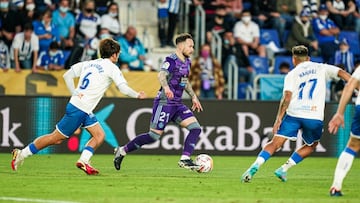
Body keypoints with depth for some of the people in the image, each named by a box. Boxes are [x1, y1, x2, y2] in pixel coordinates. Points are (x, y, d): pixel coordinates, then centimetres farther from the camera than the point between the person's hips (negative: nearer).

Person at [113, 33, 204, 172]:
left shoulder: (187, 62, 13)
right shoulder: (171, 60, -14)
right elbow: (162, 75, -31)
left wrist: (193, 97, 28)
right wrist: (166, 87, -51)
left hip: (177, 104, 9)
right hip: (164, 103, -9)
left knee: (195, 128, -5)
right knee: (154, 136, -8)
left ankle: (184, 160, -5)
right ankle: (122, 151, 6)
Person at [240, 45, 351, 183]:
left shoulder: (292, 74, 10)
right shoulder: (321, 68, 14)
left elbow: (287, 97, -2)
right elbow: (341, 73, 2)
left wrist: (279, 119, -3)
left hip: (294, 114, 0)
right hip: (315, 116, 0)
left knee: (275, 143, 2)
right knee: (311, 146, 24)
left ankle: (255, 166, -18)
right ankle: (284, 169, 15)